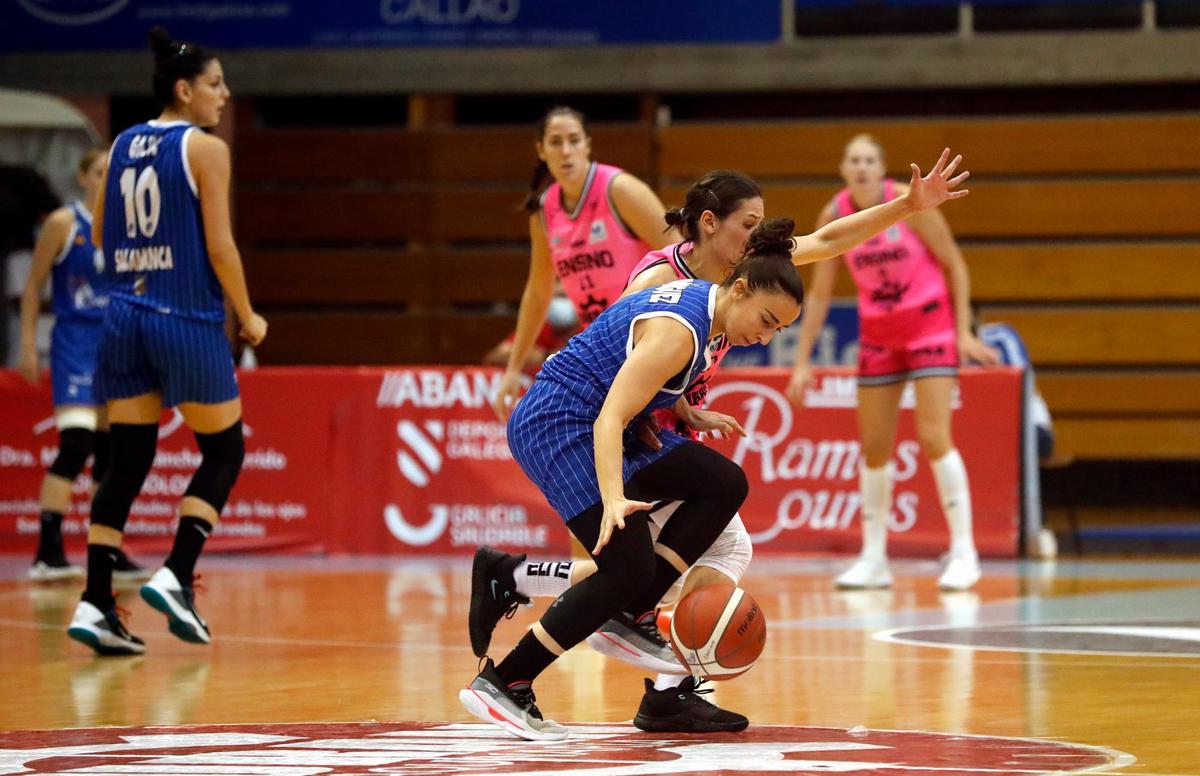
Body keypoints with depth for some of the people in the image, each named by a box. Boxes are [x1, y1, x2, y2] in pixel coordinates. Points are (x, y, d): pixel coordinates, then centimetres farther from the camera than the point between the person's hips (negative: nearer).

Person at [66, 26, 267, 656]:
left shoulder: (122, 146, 10)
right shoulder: (206, 149, -8)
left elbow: (100, 236, 15)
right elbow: (219, 245, -12)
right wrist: (247, 316, -1)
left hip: (125, 315, 6)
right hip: (188, 319, -6)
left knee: (128, 461, 7)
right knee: (223, 450, 9)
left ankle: (95, 603, -1)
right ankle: (175, 576, -5)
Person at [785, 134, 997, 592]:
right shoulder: (834, 216, -6)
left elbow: (954, 264, -7)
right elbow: (820, 294, 1)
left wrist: (964, 331, -13)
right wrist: (802, 362, -2)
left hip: (930, 325, -4)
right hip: (878, 332, 4)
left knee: (933, 436, -14)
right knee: (873, 446, 4)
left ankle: (963, 552, -8)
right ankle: (873, 559, 12)